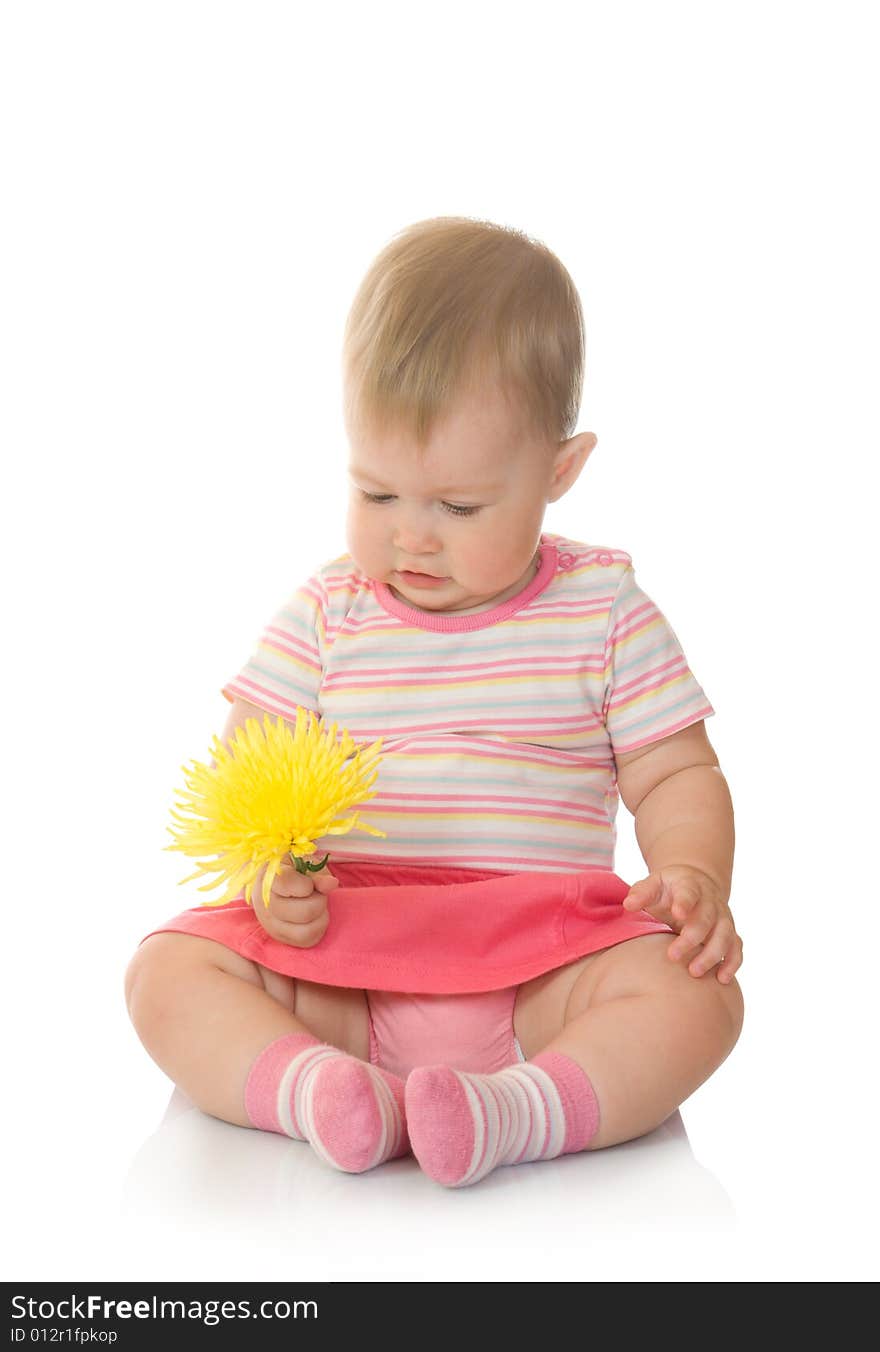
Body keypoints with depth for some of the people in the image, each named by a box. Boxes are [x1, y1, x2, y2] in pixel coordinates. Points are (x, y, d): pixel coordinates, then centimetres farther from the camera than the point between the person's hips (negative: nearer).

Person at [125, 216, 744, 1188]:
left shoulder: (604, 609, 4)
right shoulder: (326, 614, 7)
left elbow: (677, 777, 6)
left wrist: (694, 877, -16)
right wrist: (267, 871, -17)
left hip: (542, 966, -1)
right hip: (342, 957, 2)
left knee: (697, 995, -27)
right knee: (167, 973, -18)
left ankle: (512, 1111, -39)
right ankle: (312, 1088, -36)